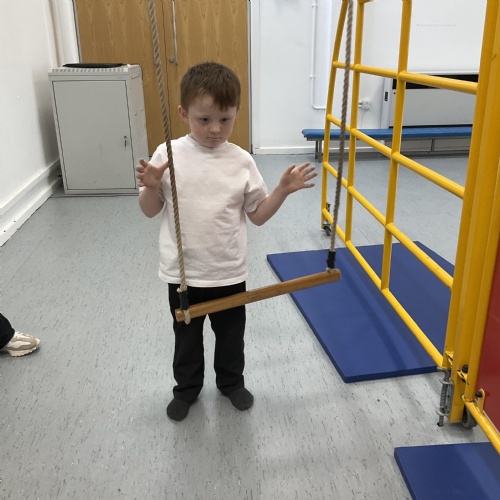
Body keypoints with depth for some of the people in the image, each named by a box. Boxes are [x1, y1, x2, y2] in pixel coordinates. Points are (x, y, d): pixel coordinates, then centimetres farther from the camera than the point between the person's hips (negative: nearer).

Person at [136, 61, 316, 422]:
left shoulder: (241, 161, -7)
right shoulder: (168, 155, -10)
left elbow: (258, 215, 0)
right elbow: (151, 211, -2)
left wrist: (283, 190, -14)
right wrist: (151, 187, -22)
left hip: (229, 273, 1)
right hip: (183, 273, 0)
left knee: (231, 335, 21)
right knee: (187, 337, 20)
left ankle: (232, 382, 46)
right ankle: (187, 388, 44)